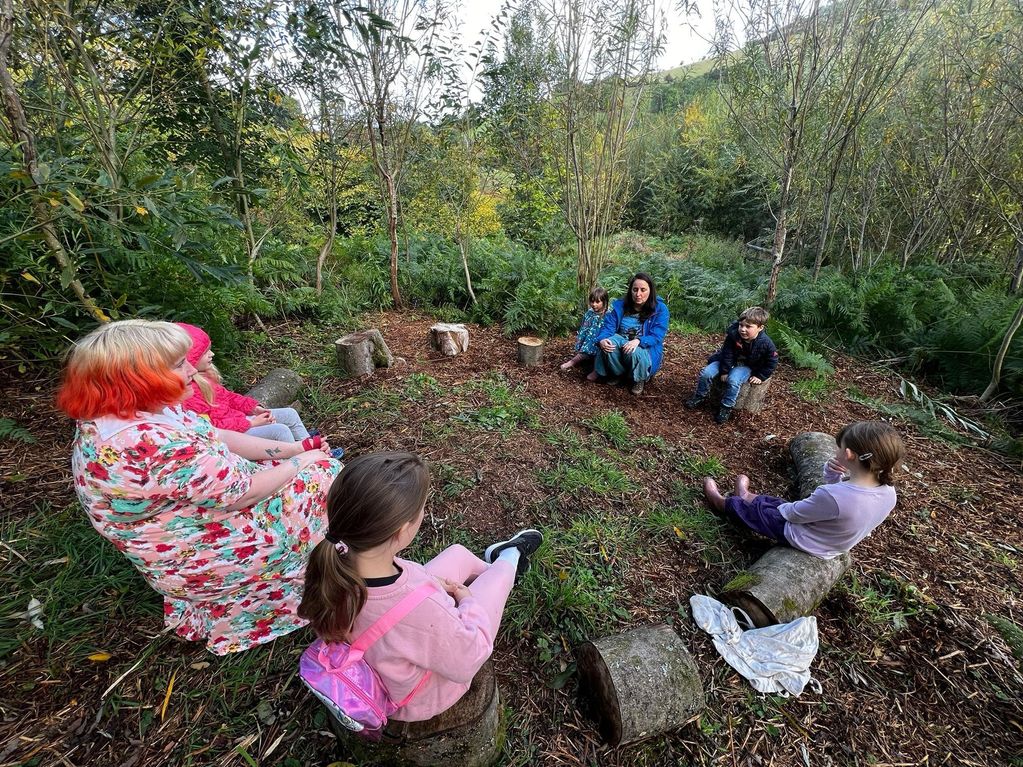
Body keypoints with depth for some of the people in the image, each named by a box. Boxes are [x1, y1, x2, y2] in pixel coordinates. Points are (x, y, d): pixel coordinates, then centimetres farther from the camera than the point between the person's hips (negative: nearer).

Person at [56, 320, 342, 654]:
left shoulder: (118, 414, -4)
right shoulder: (153, 444, -35)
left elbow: (220, 438, 2)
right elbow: (244, 493, -27)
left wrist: (292, 448, -2)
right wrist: (301, 462, -11)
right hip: (211, 559, -9)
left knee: (311, 462, 13)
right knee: (324, 473, -2)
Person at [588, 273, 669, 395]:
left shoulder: (660, 309, -10)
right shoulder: (620, 305, -1)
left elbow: (656, 337, -18)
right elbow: (608, 327, -7)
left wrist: (638, 341, -40)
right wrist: (602, 340, -31)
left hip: (646, 348, -2)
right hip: (621, 341, 3)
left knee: (635, 352, -38)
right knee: (609, 344, -31)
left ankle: (639, 379, -3)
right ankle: (617, 373, -2)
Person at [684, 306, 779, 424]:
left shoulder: (766, 343, -25)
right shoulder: (733, 334, -24)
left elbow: (772, 362, -10)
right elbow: (727, 354, -14)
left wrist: (760, 377, -9)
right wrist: (724, 371, -13)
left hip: (747, 366, -2)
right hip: (729, 361, 2)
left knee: (733, 381, -31)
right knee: (706, 373, -15)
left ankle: (726, 407, -11)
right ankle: (700, 396, 10)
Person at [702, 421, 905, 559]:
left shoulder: (832, 496, -41)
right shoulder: (888, 493, -18)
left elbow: (792, 514, -23)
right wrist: (833, 474, -16)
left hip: (799, 538, -6)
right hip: (834, 547, 6)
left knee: (756, 508, 19)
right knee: (770, 501, 26)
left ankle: (723, 502, 47)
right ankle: (745, 497, 55)